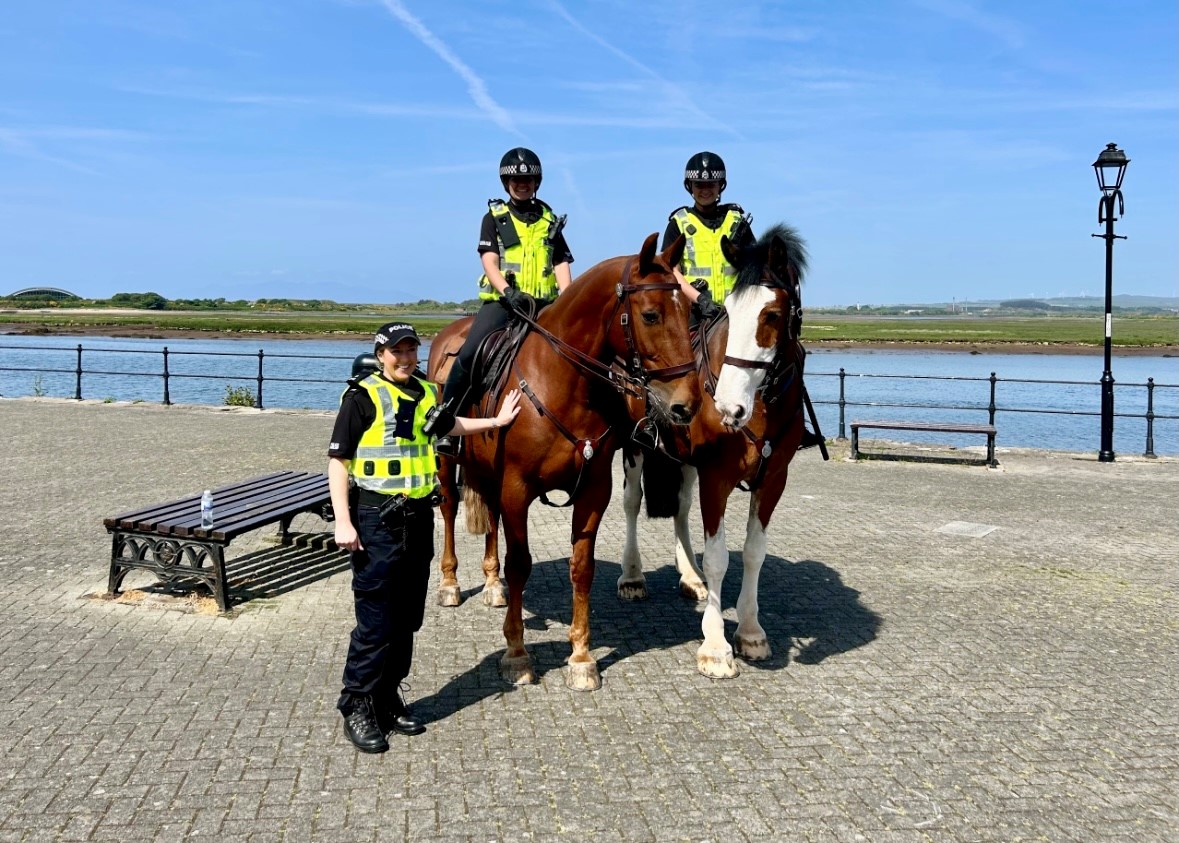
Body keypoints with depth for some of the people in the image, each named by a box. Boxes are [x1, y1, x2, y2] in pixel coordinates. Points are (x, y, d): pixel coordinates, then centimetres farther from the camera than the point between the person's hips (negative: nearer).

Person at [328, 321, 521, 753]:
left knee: (408, 617, 13)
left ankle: (388, 700, 26)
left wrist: (497, 421, 34)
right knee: (375, 620, -3)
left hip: (418, 517, 7)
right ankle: (357, 706, 11)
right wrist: (343, 522, -17)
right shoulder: (362, 396, -9)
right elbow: (338, 461, -10)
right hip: (376, 519, -7)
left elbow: (451, 425, 33)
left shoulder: (426, 393, 11)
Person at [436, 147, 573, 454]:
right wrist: (509, 292, -21)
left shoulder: (550, 220, 18)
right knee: (469, 353, -23)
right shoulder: (494, 217, 10)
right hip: (501, 301, -3)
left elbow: (561, 265, 11)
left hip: (542, 305, 3)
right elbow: (489, 262, -2)